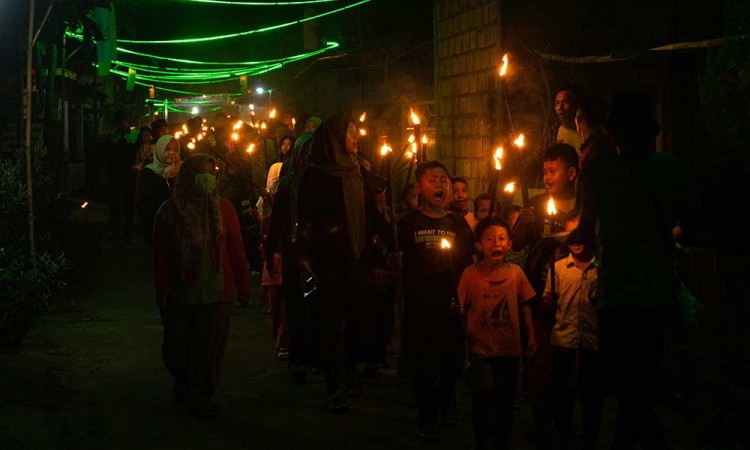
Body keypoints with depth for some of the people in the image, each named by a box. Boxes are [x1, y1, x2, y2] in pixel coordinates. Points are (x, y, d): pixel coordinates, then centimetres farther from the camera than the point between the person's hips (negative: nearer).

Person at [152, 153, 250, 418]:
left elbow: (236, 252, 4)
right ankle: (184, 388, 33)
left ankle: (201, 396, 14)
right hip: (181, 294, 0)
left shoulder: (223, 209, 2)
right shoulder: (170, 212, -2)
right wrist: (163, 292, -5)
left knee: (210, 347, 0)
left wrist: (243, 287, 3)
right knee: (176, 349, 9)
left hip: (217, 295, 1)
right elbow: (161, 256, -1)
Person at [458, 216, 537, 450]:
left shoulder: (515, 272, -2)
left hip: (509, 348, 3)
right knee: (482, 398, -9)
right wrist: (462, 339, -10)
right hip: (480, 348, -2)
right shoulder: (470, 273, -8)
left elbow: (524, 306, 7)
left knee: (506, 400, 12)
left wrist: (531, 336, 6)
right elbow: (463, 309, -5)